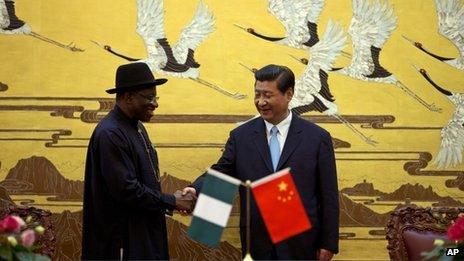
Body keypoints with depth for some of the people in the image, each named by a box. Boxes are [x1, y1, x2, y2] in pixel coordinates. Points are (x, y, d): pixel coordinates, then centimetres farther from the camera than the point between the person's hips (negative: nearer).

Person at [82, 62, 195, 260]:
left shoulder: (136, 127, 12)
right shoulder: (110, 134, -19)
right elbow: (126, 190, -23)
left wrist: (172, 200, 7)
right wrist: (172, 202, -15)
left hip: (145, 233, 9)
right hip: (124, 239, -9)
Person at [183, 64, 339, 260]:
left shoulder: (317, 138, -1)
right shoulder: (240, 136, 6)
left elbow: (328, 196, -1)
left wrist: (328, 243, -2)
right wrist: (196, 189, -21)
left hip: (301, 244, -2)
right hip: (257, 244, 2)